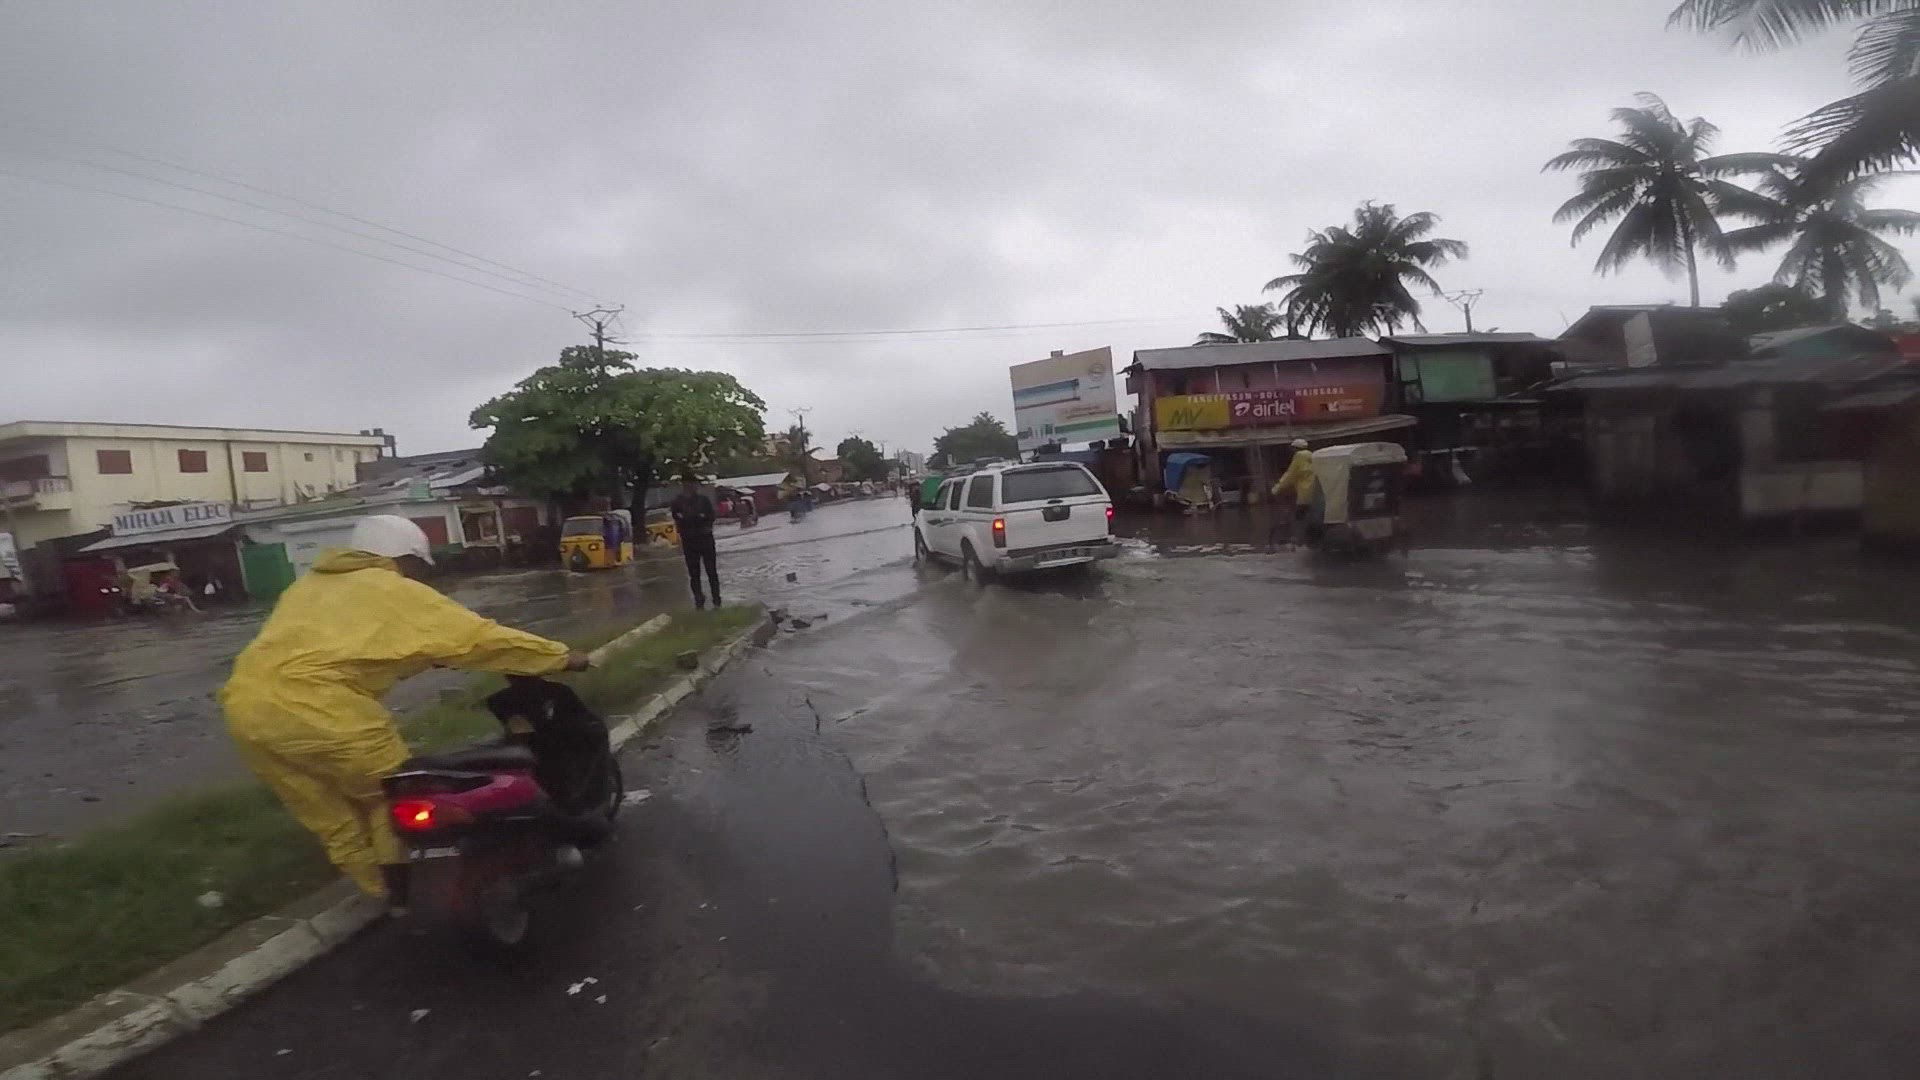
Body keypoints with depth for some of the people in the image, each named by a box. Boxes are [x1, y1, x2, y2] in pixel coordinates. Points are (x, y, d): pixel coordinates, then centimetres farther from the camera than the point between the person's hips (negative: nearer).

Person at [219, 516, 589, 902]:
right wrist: (560, 657, 9)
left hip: (247, 706, 8)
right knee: (390, 796, 13)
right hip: (312, 707, -8)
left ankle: (385, 891, 31)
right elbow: (478, 637, 3)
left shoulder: (309, 586, 28)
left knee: (333, 818, 19)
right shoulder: (396, 593, 6)